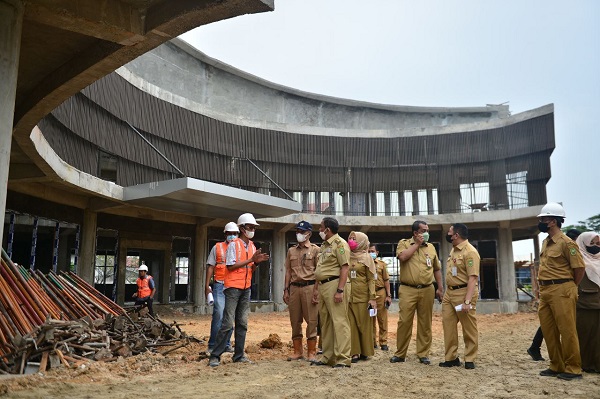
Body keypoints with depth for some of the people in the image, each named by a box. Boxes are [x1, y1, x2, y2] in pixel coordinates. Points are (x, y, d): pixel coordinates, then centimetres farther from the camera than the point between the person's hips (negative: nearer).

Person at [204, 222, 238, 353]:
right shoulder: (217, 247, 8)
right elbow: (210, 267, 4)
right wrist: (207, 286, -4)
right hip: (220, 285, -3)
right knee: (219, 314, -12)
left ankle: (226, 344, 15)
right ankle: (212, 345, -4)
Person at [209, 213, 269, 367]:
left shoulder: (252, 246, 13)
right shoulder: (234, 245, -8)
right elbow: (230, 266, -14)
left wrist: (256, 262, -5)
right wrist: (251, 260, -15)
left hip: (246, 288, 7)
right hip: (233, 287, -7)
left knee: (242, 323, 8)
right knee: (227, 323, -9)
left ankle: (239, 355, 15)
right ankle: (215, 356, -4)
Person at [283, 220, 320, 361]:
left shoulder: (315, 250, 2)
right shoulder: (291, 251, 16)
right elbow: (288, 271, 16)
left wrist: (316, 291, -11)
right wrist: (286, 290, 9)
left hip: (309, 287, -5)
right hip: (294, 287, 5)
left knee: (311, 320, -3)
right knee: (295, 321, 8)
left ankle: (312, 352, 5)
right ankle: (298, 351, 17)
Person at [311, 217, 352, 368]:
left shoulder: (340, 243, -8)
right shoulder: (324, 245, 19)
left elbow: (344, 268, -15)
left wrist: (340, 291, -22)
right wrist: (317, 290, 19)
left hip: (334, 284, -10)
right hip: (322, 286, 10)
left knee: (339, 322, -7)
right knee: (325, 323, 13)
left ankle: (342, 358, -4)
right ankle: (327, 356, 21)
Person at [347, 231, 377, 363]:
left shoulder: (366, 258, 1)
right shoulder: (347, 257, 10)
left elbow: (371, 279, -3)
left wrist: (372, 298, -10)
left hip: (362, 296, -3)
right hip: (348, 295, 3)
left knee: (364, 323, 3)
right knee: (351, 324, 3)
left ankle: (365, 352, 13)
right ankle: (354, 352, 9)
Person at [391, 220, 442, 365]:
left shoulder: (431, 247, 13)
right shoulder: (404, 243, 4)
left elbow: (437, 269, 18)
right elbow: (402, 256, -18)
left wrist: (440, 288, 12)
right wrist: (417, 244, -8)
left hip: (427, 290, 3)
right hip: (408, 290, -3)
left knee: (425, 323, 6)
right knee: (404, 322, -2)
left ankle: (423, 354, 17)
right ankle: (400, 353, 9)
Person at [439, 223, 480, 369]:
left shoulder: (470, 252, -16)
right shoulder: (454, 250, 13)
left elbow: (472, 278, -21)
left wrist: (467, 301, -27)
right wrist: (446, 292, 21)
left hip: (463, 292, -9)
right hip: (449, 292, 9)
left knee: (469, 328, 3)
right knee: (448, 325, 7)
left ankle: (470, 359, 14)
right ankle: (451, 357, 15)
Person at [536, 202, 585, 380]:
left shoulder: (566, 242, -12)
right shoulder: (545, 243, 14)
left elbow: (580, 268, -11)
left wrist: (570, 288, 0)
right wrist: (543, 289, 17)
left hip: (561, 291, -9)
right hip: (545, 291, 9)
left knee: (567, 331, -1)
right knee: (548, 330, 12)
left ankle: (573, 369, 10)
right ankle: (556, 366, 22)